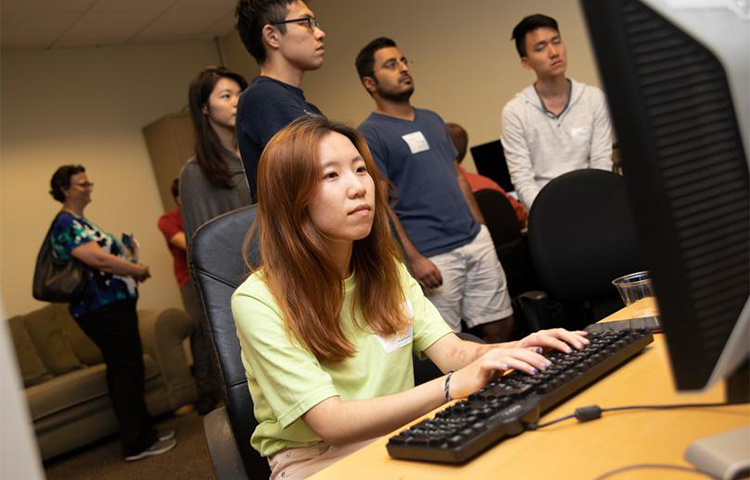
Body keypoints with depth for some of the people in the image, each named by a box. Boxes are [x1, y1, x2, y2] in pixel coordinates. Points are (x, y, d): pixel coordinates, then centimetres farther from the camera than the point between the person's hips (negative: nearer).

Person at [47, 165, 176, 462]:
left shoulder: (78, 221, 19)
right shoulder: (66, 223, -13)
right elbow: (98, 259, -24)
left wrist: (129, 261, 7)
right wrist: (138, 270, -12)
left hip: (112, 306, 10)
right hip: (103, 309, -10)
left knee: (123, 371, 14)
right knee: (127, 371, -5)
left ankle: (141, 434, 24)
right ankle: (138, 443, 2)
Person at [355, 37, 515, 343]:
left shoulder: (433, 120, 17)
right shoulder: (369, 134, -6)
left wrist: (481, 227, 14)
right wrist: (414, 258, -17)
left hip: (477, 241, 7)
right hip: (432, 257, -7)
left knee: (501, 327, 9)